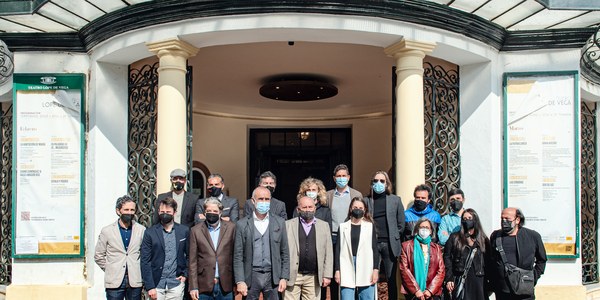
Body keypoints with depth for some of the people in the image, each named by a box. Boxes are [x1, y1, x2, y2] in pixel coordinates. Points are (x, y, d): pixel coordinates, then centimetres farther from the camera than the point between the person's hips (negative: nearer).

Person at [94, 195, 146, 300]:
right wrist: (110, 270, 5)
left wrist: (140, 270, 5)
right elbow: (98, 256, 7)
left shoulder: (141, 230, 1)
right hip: (114, 281, -1)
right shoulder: (107, 231, -1)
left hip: (135, 281, 1)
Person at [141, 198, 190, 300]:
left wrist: (185, 274, 0)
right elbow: (145, 261, -3)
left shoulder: (184, 231, 3)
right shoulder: (150, 233, -1)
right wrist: (150, 286, -8)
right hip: (156, 284, -1)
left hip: (176, 284, 1)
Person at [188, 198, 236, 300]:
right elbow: (193, 261, 2)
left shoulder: (231, 228, 3)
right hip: (204, 285, 0)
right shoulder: (196, 231, 3)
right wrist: (193, 287, -2)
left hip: (225, 285, 0)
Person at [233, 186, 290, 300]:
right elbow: (238, 256, -1)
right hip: (251, 277, -1)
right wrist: (240, 281, -7)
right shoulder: (242, 225, 0)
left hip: (273, 277, 1)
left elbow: (285, 253, 7)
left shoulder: (279, 222, 5)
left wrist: (284, 277, 1)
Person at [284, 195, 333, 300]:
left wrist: (327, 275, 1)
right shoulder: (288, 225, 3)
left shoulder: (324, 225, 9)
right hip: (292, 276, -1)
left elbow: (328, 253, 7)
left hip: (313, 278, 2)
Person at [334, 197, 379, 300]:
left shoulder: (370, 226, 8)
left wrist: (375, 270, -2)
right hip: (347, 270, 0)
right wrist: (337, 270, 0)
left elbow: (374, 249, 5)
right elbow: (338, 250, 6)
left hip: (366, 269, 0)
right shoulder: (343, 227, 8)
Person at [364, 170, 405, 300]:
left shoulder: (395, 200, 7)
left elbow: (401, 224, 8)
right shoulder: (367, 201, 8)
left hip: (390, 244, 0)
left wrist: (395, 238, 5)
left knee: (391, 279, 4)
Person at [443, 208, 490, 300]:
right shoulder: (454, 238, 8)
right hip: (460, 281, -1)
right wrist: (449, 279, -6)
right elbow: (447, 258, 2)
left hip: (479, 281, 1)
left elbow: (488, 262, 9)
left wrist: (489, 281, 1)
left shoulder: (483, 239, 12)